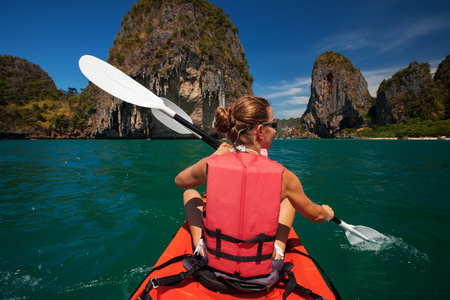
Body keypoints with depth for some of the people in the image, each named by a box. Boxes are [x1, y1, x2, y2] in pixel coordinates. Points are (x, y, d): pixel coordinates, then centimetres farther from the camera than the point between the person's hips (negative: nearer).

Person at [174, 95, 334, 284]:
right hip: (261, 270, 0)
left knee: (190, 193, 20)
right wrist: (328, 214, 25)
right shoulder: (282, 175, -19)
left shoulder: (210, 164, -18)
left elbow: (179, 181, 6)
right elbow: (316, 215, 1)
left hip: (214, 263, 1)